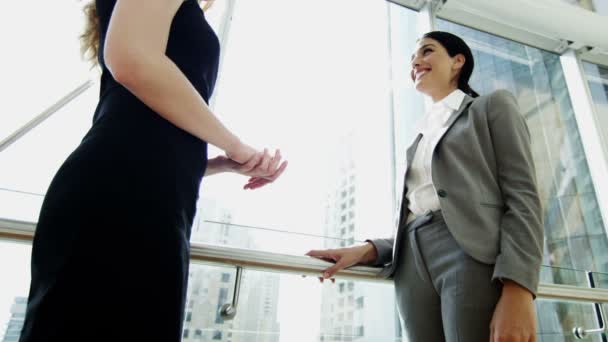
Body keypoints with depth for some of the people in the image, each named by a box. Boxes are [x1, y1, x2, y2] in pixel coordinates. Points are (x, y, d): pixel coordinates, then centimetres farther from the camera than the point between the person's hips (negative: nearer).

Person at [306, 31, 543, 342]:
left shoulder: (493, 106, 11)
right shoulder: (420, 139, 26)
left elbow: (522, 195, -3)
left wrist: (518, 291, -17)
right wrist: (368, 250, 2)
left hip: (473, 256, -5)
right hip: (413, 268, 5)